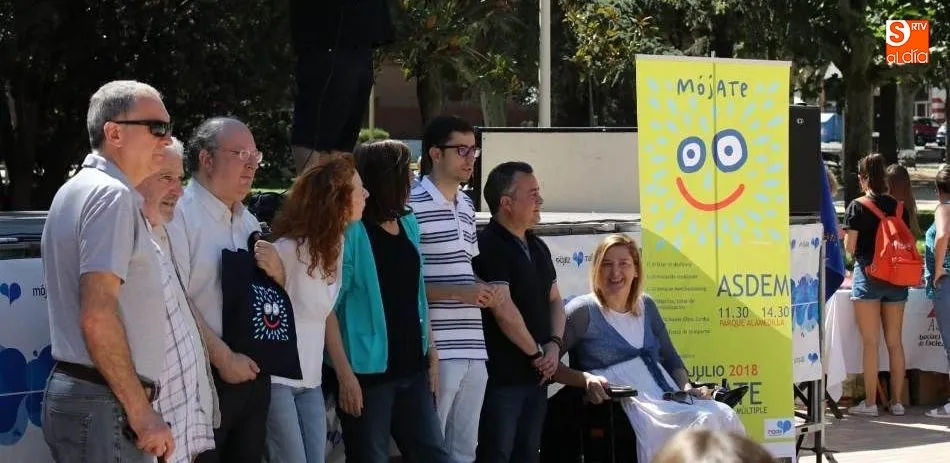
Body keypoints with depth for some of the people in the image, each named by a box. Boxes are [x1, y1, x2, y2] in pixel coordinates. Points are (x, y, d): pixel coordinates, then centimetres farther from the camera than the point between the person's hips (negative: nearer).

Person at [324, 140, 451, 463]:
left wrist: (431, 351, 14)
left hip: (412, 368, 7)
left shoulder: (409, 224, 9)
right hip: (368, 372, -7)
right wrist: (344, 373, -18)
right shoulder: (351, 232, -13)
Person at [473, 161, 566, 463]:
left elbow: (554, 300, 21)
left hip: (536, 374, 9)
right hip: (501, 376, -9)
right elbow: (503, 308, -20)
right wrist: (537, 352, -10)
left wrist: (554, 345, 3)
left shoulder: (538, 247, 15)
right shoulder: (488, 246, -14)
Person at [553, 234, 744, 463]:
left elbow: (671, 358, 26)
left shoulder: (646, 306, 21)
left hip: (667, 397, 6)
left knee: (723, 417, -22)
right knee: (698, 425, -31)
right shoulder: (583, 311, 2)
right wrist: (586, 379, -21)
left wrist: (687, 387, 6)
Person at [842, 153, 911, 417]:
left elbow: (850, 248, -8)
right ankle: (897, 401, 11)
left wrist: (846, 235, 12)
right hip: (896, 278, 4)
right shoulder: (899, 207, 5)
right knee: (895, 342, 9)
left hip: (868, 275, -4)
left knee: (870, 343, -1)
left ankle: (870, 403, 0)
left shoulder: (857, 207, -8)